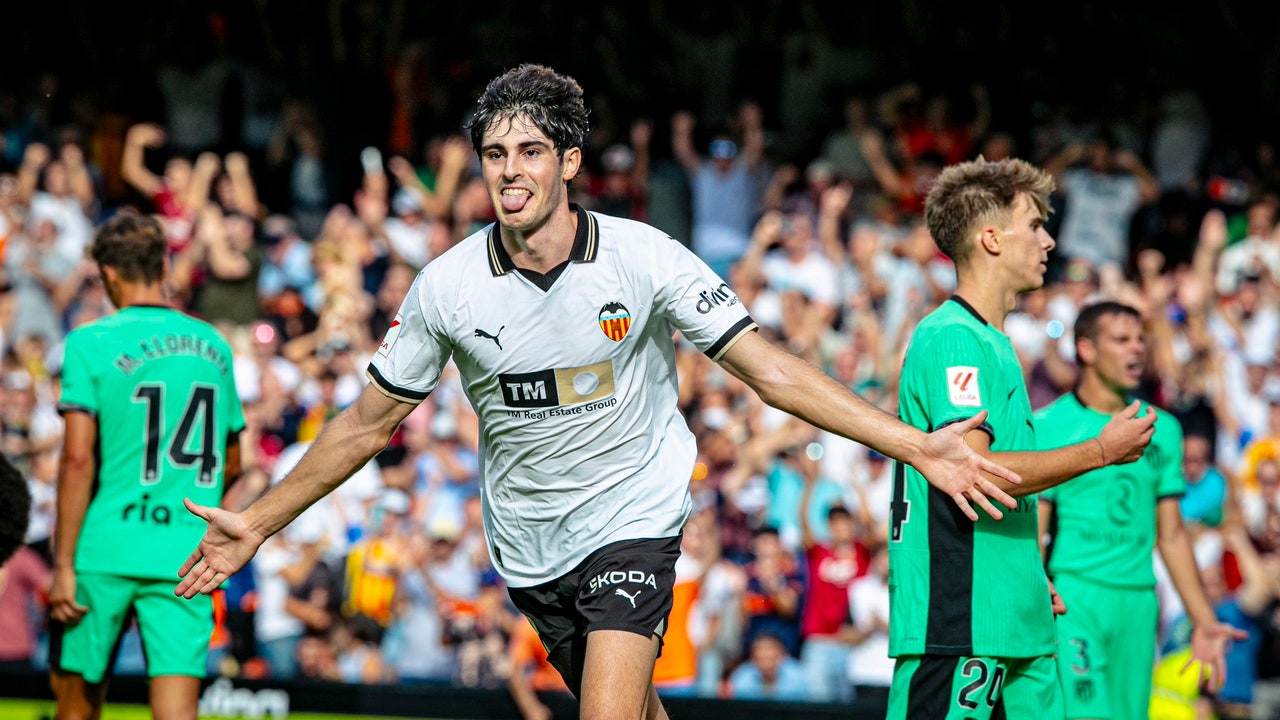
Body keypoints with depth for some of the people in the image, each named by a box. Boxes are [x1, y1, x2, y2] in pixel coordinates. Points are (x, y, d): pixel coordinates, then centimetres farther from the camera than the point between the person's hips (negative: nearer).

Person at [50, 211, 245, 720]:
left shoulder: (91, 343, -4)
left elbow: (78, 458, -11)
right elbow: (231, 463, 18)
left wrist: (64, 564, -9)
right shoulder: (213, 345, 10)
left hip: (107, 550, -3)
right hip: (189, 556, 3)